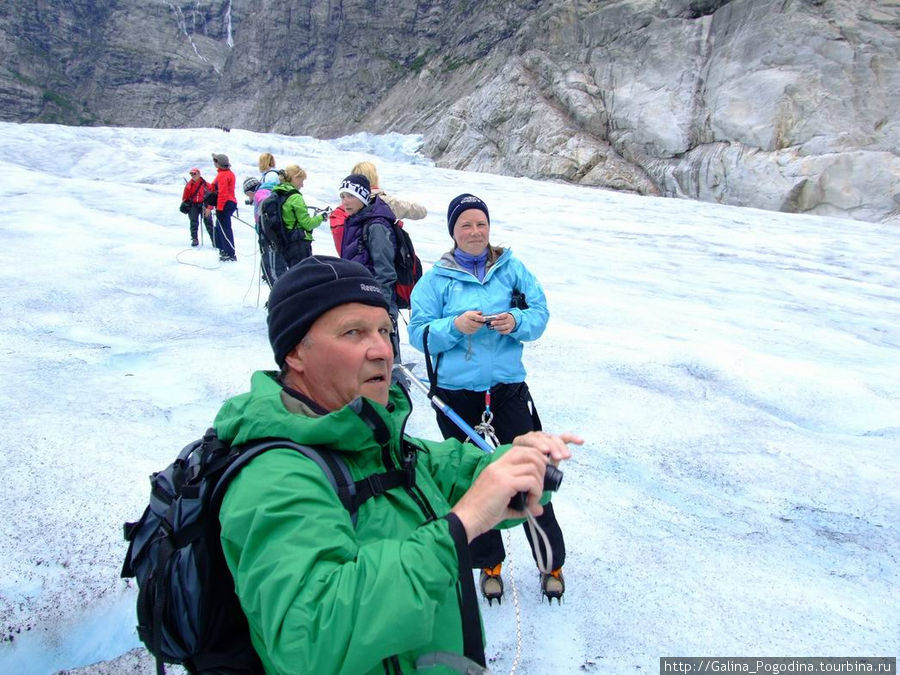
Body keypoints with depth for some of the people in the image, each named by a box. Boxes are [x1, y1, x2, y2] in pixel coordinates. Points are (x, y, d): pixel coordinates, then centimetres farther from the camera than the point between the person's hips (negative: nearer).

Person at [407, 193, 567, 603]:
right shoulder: (436, 278, 0)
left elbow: (540, 312, 4)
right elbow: (419, 331, -4)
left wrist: (516, 321, -17)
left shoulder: (512, 269, 5)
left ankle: (551, 561, 23)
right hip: (457, 394, 0)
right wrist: (456, 327, -21)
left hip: (508, 388, 1)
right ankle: (488, 562, 31)